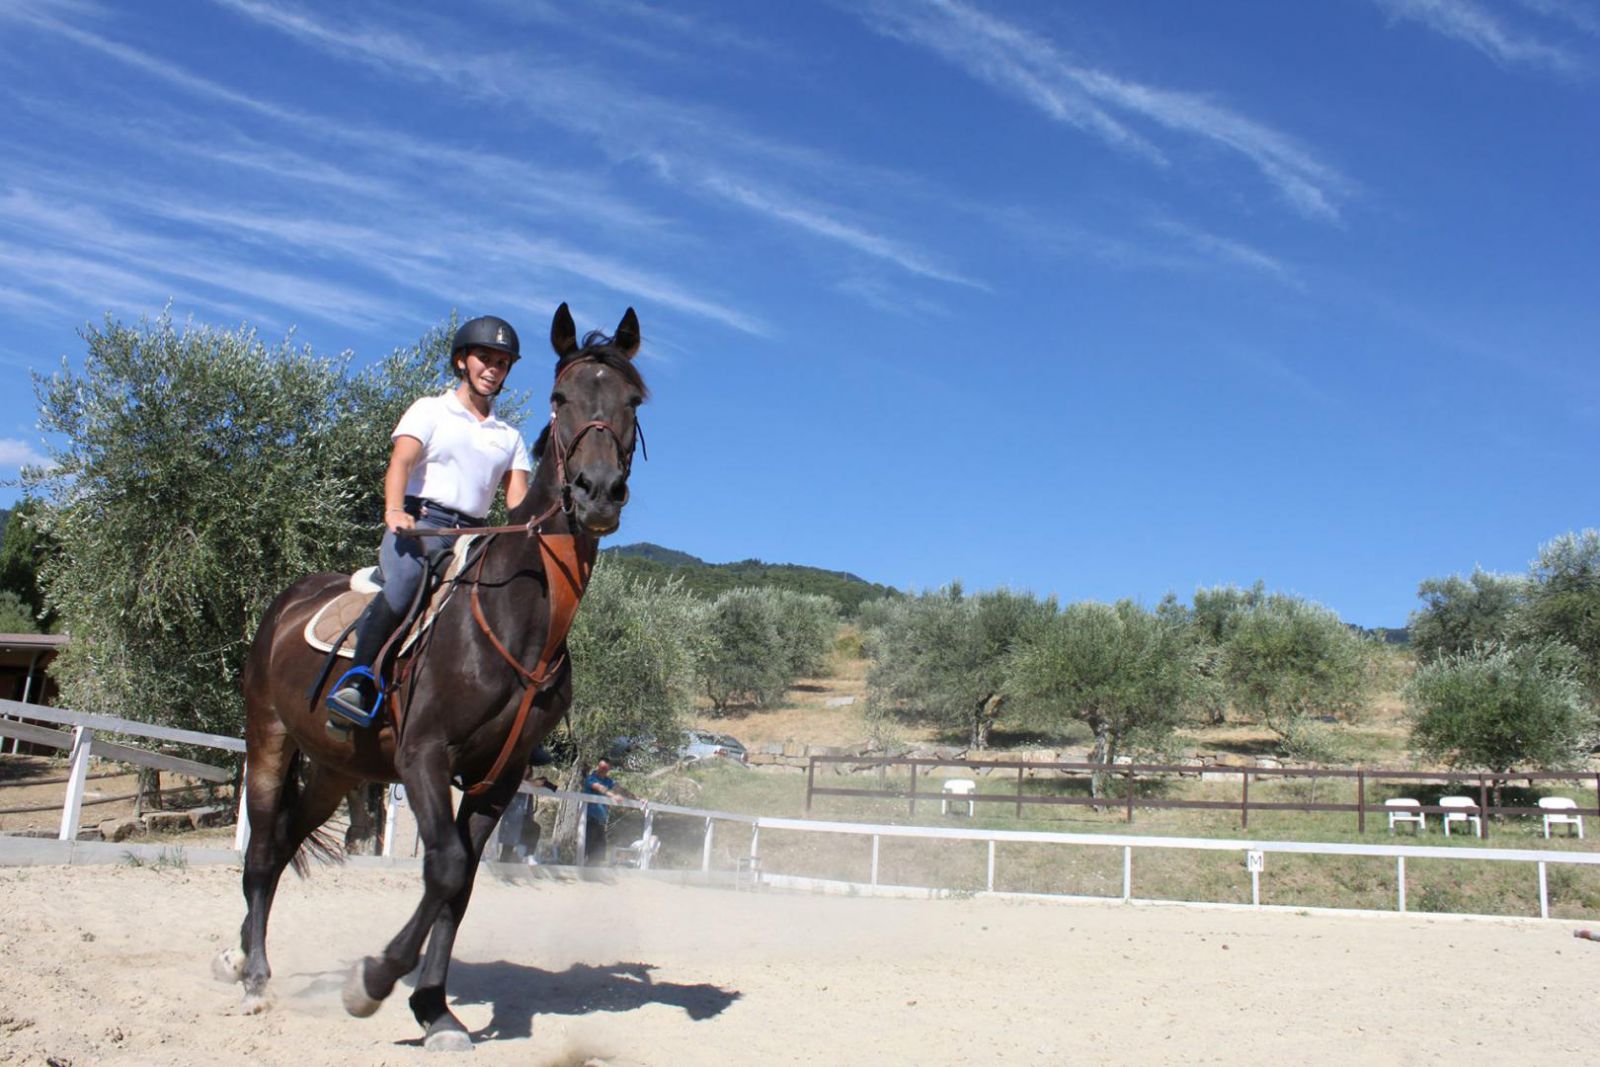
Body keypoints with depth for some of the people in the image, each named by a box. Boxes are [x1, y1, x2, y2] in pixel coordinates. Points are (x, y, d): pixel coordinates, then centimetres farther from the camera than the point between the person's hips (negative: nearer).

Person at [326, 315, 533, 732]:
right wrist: (394, 510, -26)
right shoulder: (430, 411, 12)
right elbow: (401, 462, -6)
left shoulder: (510, 437, 23)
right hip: (417, 525, -5)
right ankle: (358, 682, -30)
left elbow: (519, 504, 12)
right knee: (408, 578, -35)